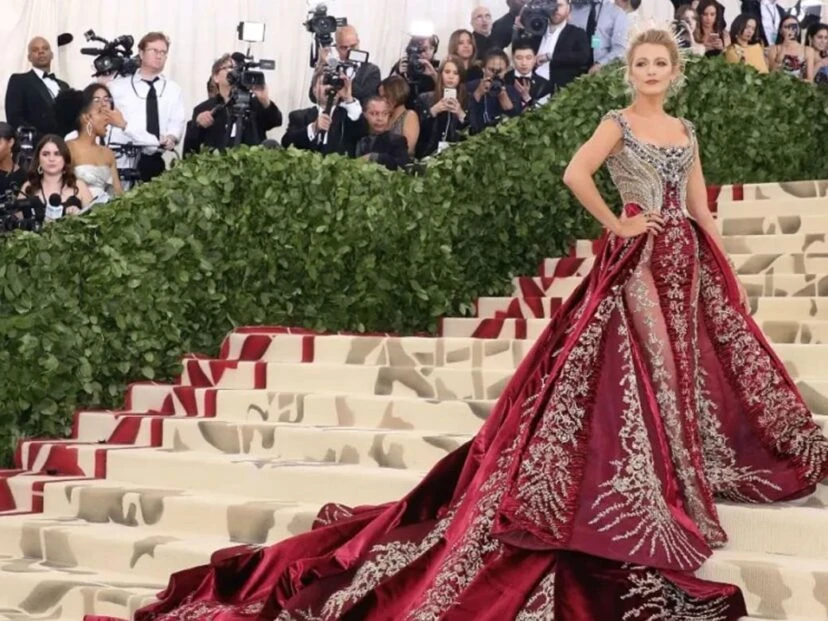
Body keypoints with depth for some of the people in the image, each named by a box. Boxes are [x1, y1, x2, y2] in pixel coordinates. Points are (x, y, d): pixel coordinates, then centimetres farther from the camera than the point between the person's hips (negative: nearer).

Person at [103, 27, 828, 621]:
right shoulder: (618, 124, -4)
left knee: (690, 369, 12)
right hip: (636, 266, -6)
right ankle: (643, 491, 4)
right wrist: (616, 227, -14)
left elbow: (702, 211, 15)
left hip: (686, 264, 6)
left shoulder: (687, 131, 14)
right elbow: (575, 174, -22)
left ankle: (687, 471, 27)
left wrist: (732, 280, 10)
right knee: (640, 375, -5)